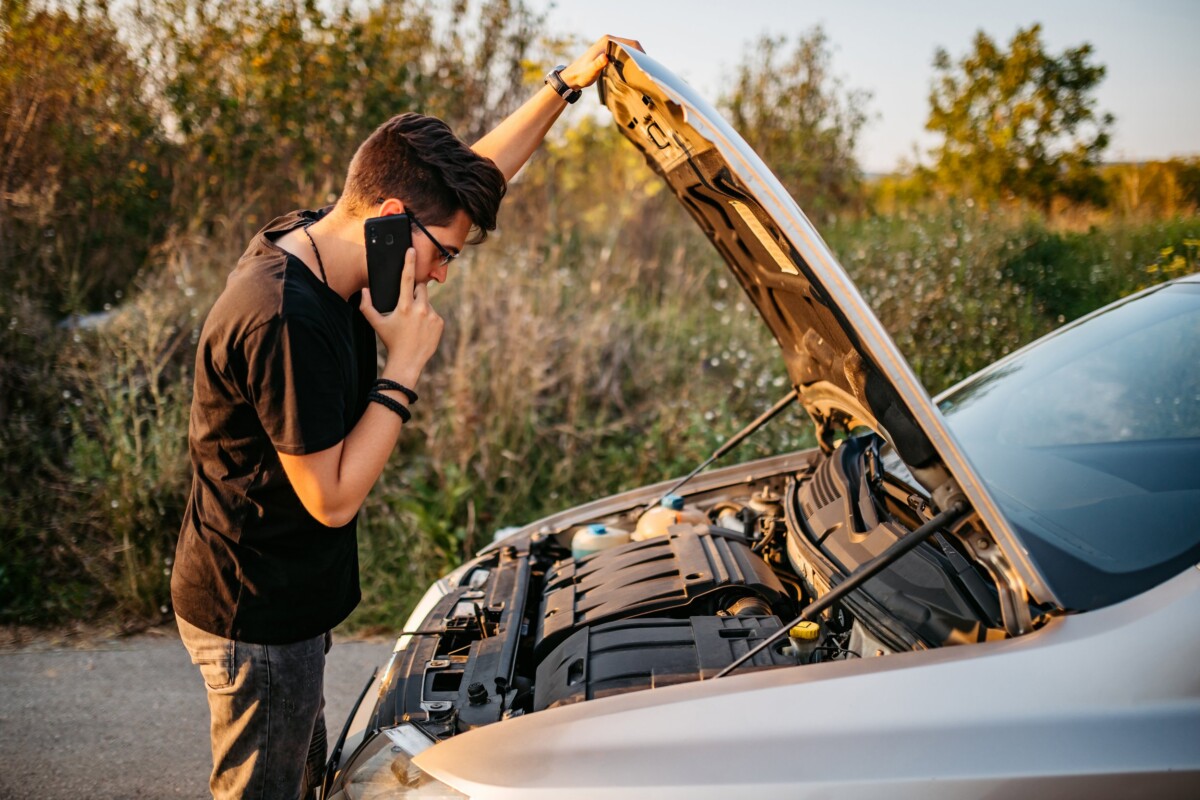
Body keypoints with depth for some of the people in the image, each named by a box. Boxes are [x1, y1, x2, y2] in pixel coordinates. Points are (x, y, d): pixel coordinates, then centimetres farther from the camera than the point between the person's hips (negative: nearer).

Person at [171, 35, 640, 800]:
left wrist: (567, 83, 6)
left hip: (285, 601, 9)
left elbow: (474, 172, 7)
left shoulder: (312, 241, -2)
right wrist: (406, 364, -23)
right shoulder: (287, 322, -31)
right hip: (257, 617, -9)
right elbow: (332, 499, -24)